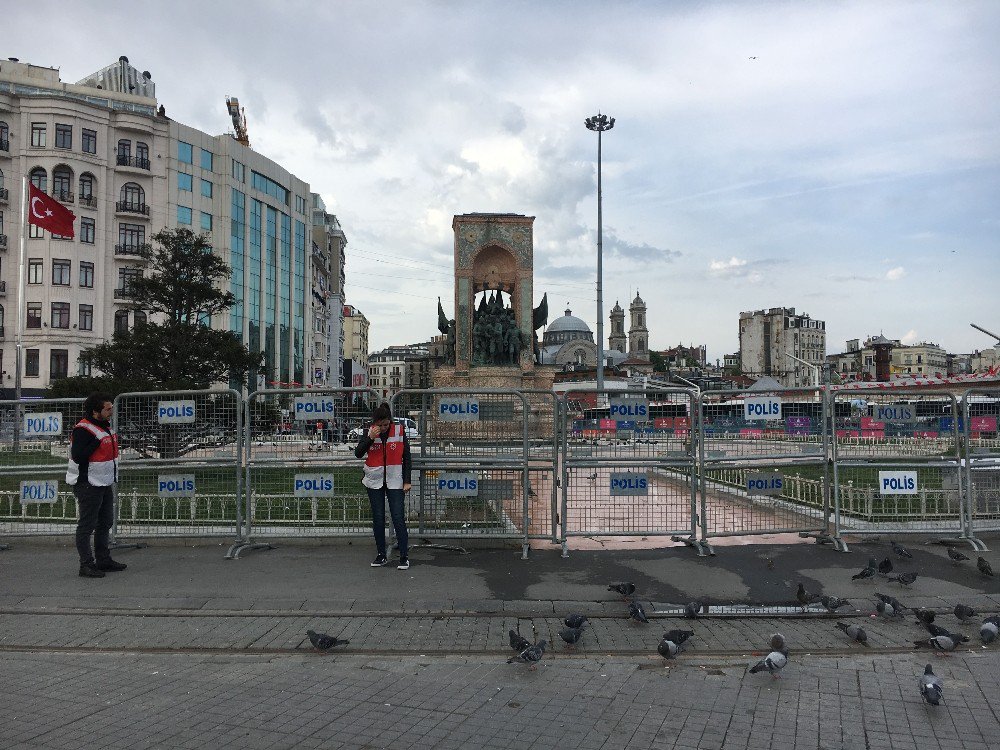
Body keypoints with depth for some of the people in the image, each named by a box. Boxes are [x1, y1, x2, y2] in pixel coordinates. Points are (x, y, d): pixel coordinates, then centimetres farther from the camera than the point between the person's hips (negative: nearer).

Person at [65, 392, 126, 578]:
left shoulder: (105, 425, 11)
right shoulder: (82, 429, -18)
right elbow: (77, 456, -26)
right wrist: (96, 442, -25)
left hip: (105, 483, 10)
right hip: (89, 485, -10)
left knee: (105, 522, 16)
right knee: (87, 526, -2)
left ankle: (104, 560, 26)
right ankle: (86, 565, 5)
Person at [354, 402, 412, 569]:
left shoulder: (399, 431, -5)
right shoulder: (369, 432, -1)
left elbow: (406, 457, 0)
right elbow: (358, 453, -8)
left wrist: (407, 481, -3)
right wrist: (370, 438, -20)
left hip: (395, 481, -2)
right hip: (375, 481, 2)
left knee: (398, 518, -6)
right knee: (378, 519, 8)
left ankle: (404, 557, 0)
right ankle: (381, 555, 19)